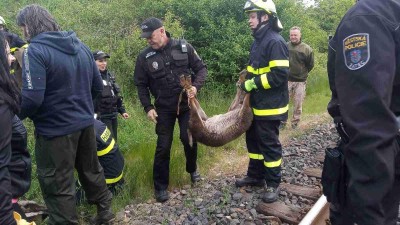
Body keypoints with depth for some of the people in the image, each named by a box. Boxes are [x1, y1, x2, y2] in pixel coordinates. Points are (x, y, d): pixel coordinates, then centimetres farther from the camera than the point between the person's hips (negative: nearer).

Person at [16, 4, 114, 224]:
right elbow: (98, 86, 11)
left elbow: (32, 98, -24)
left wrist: (15, 116, -5)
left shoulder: (35, 50, -16)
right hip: (85, 122, 8)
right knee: (91, 169, 23)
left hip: (55, 129, -8)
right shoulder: (80, 46, 7)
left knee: (57, 186, 7)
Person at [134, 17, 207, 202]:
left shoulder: (184, 47, -7)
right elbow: (141, 85, 3)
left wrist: (196, 86, -18)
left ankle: (192, 169, 34)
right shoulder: (144, 57, -6)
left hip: (186, 103, 1)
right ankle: (160, 186, 16)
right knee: (163, 146, 1)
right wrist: (148, 107, -6)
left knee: (189, 139, 3)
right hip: (164, 107, 0)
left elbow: (201, 68, 0)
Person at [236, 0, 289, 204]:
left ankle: (273, 184, 16)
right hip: (257, 104, 10)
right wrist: (247, 82, 9)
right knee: (254, 140, 17)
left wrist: (253, 84, -19)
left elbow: (280, 74, -24)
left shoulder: (275, 42, -17)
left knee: (269, 144, 1)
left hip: (270, 106, -10)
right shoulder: (258, 41, 14)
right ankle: (255, 176, 32)